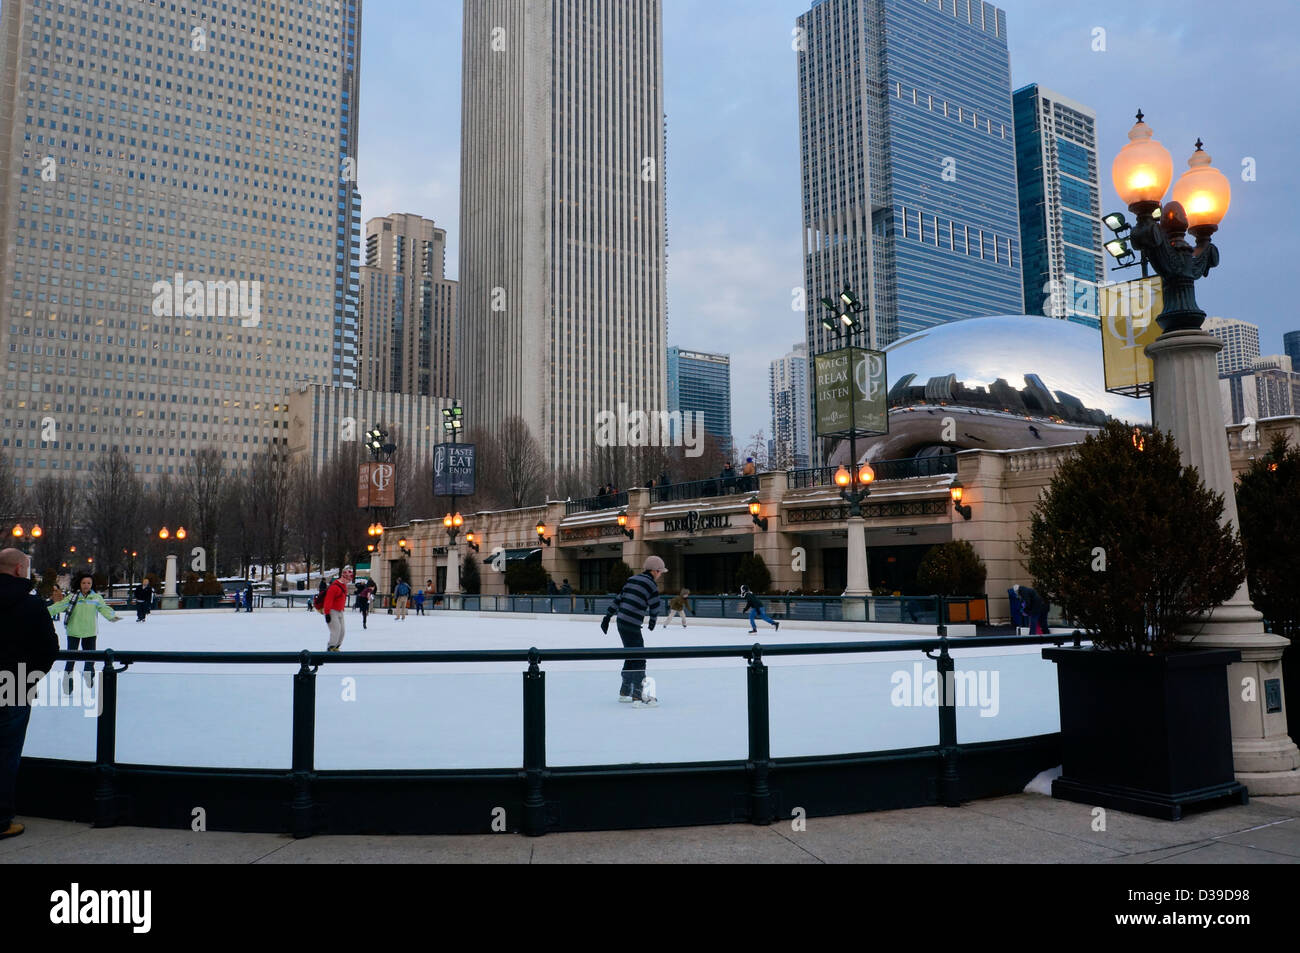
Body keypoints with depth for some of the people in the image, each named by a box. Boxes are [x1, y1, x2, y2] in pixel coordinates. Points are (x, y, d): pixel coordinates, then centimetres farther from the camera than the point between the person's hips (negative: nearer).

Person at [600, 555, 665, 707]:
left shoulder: (633, 579, 16)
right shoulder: (651, 583, -8)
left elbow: (618, 598, 16)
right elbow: (654, 605, -3)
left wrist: (608, 616, 18)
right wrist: (652, 621, 16)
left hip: (622, 621, 9)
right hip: (631, 625, -9)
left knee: (632, 656, 19)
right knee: (639, 660, -6)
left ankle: (625, 692, 29)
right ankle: (638, 697, -10)